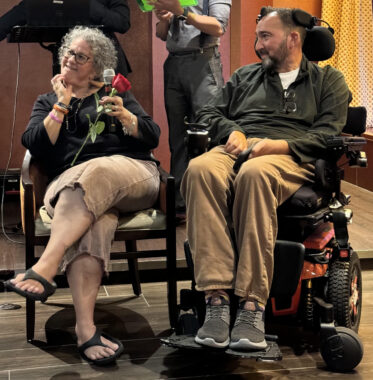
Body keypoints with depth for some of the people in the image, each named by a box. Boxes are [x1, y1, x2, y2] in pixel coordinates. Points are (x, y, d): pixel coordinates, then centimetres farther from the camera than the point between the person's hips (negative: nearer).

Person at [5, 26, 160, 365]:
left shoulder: (115, 94, 25)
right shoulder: (47, 102, 28)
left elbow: (152, 137, 11)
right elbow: (35, 145, 7)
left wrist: (124, 115, -7)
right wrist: (62, 104, 4)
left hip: (131, 175, 0)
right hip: (70, 183, 0)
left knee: (95, 172, -39)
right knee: (93, 221, -37)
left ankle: (45, 269, -48)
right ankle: (85, 330, -50)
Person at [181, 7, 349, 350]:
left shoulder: (328, 80, 21)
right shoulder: (245, 76, 32)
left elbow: (329, 135, 6)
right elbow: (209, 113, 24)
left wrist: (279, 145, -10)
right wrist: (232, 132, 1)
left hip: (290, 158, -3)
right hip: (235, 149, 3)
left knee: (254, 173, -42)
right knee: (200, 168, -36)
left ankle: (252, 305, -43)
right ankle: (217, 298, -41)